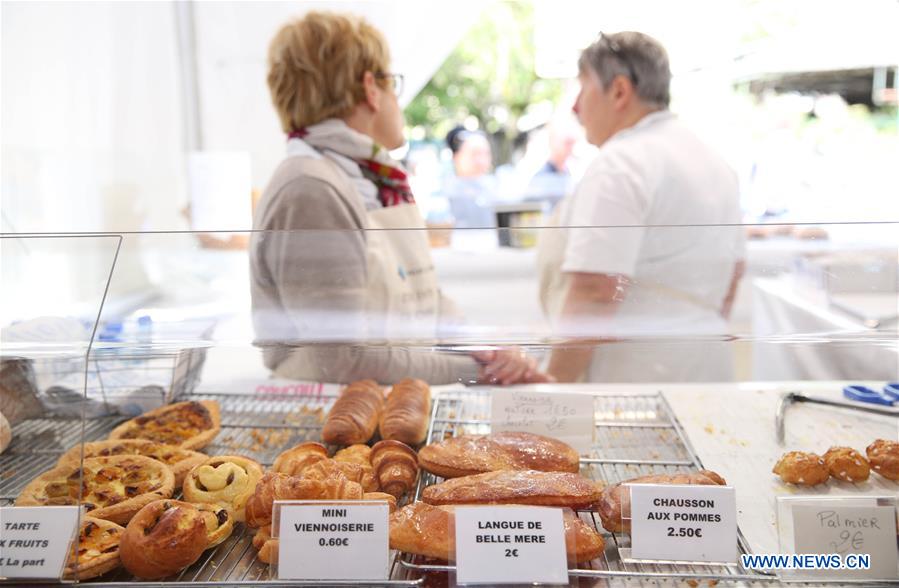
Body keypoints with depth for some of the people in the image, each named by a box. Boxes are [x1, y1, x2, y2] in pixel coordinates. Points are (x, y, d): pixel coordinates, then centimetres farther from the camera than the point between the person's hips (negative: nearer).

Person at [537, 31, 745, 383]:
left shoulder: (619, 163, -15)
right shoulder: (714, 160, 14)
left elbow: (594, 292, -23)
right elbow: (732, 273, 22)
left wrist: (554, 384, -17)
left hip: (632, 380, -9)